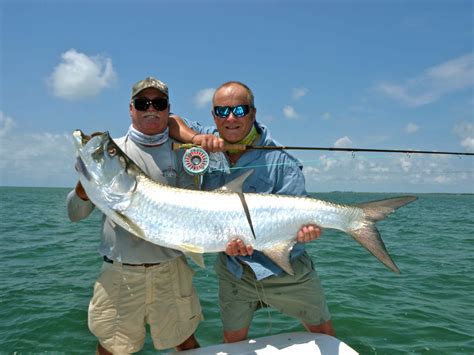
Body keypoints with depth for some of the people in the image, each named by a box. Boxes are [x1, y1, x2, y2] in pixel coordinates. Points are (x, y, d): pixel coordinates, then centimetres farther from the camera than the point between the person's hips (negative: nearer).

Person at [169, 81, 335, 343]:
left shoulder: (279, 160, -16)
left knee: (323, 332, 16)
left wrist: (307, 228, -39)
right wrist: (195, 138, -22)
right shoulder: (209, 143, -6)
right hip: (233, 270, 3)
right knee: (233, 339, 20)